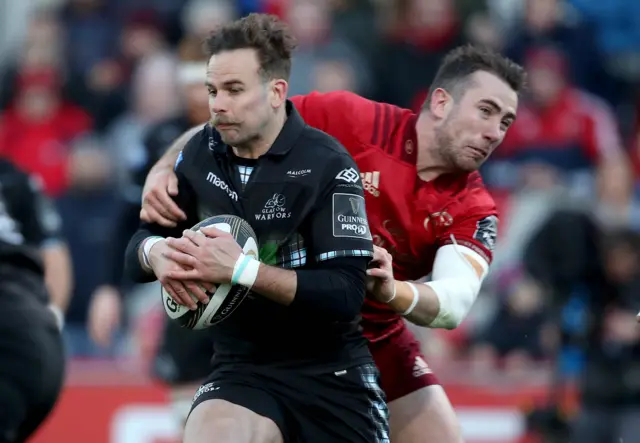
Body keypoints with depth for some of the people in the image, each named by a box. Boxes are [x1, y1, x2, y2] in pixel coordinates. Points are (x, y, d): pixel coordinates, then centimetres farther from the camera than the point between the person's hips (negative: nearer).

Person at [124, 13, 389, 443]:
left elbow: (347, 293, -19)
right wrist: (157, 254, -17)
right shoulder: (201, 154, 2)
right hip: (242, 371, 2)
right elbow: (138, 248, 7)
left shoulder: (326, 164, -13)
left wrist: (241, 269, -28)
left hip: (331, 374, -2)